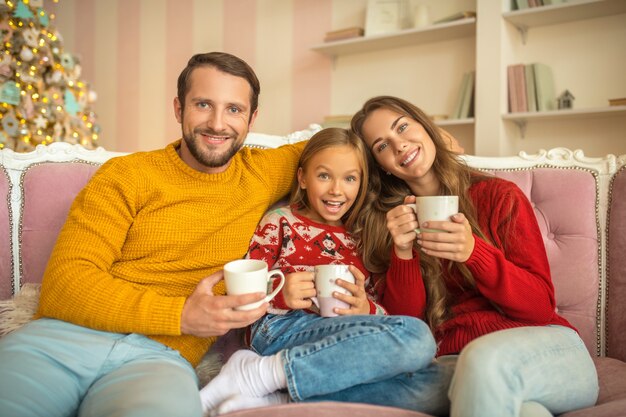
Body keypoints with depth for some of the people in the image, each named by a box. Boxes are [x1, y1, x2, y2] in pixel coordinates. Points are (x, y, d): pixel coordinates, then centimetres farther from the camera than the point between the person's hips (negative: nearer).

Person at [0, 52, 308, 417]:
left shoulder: (260, 174, 14)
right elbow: (64, 281, -3)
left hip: (162, 355, 1)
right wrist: (179, 315, -12)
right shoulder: (126, 176, 7)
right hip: (66, 336, 0)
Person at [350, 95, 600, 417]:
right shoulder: (390, 221, 10)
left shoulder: (498, 196, 5)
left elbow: (541, 306, -1)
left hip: (548, 348, 2)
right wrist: (403, 253, -15)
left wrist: (473, 251, -18)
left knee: (483, 359, -36)